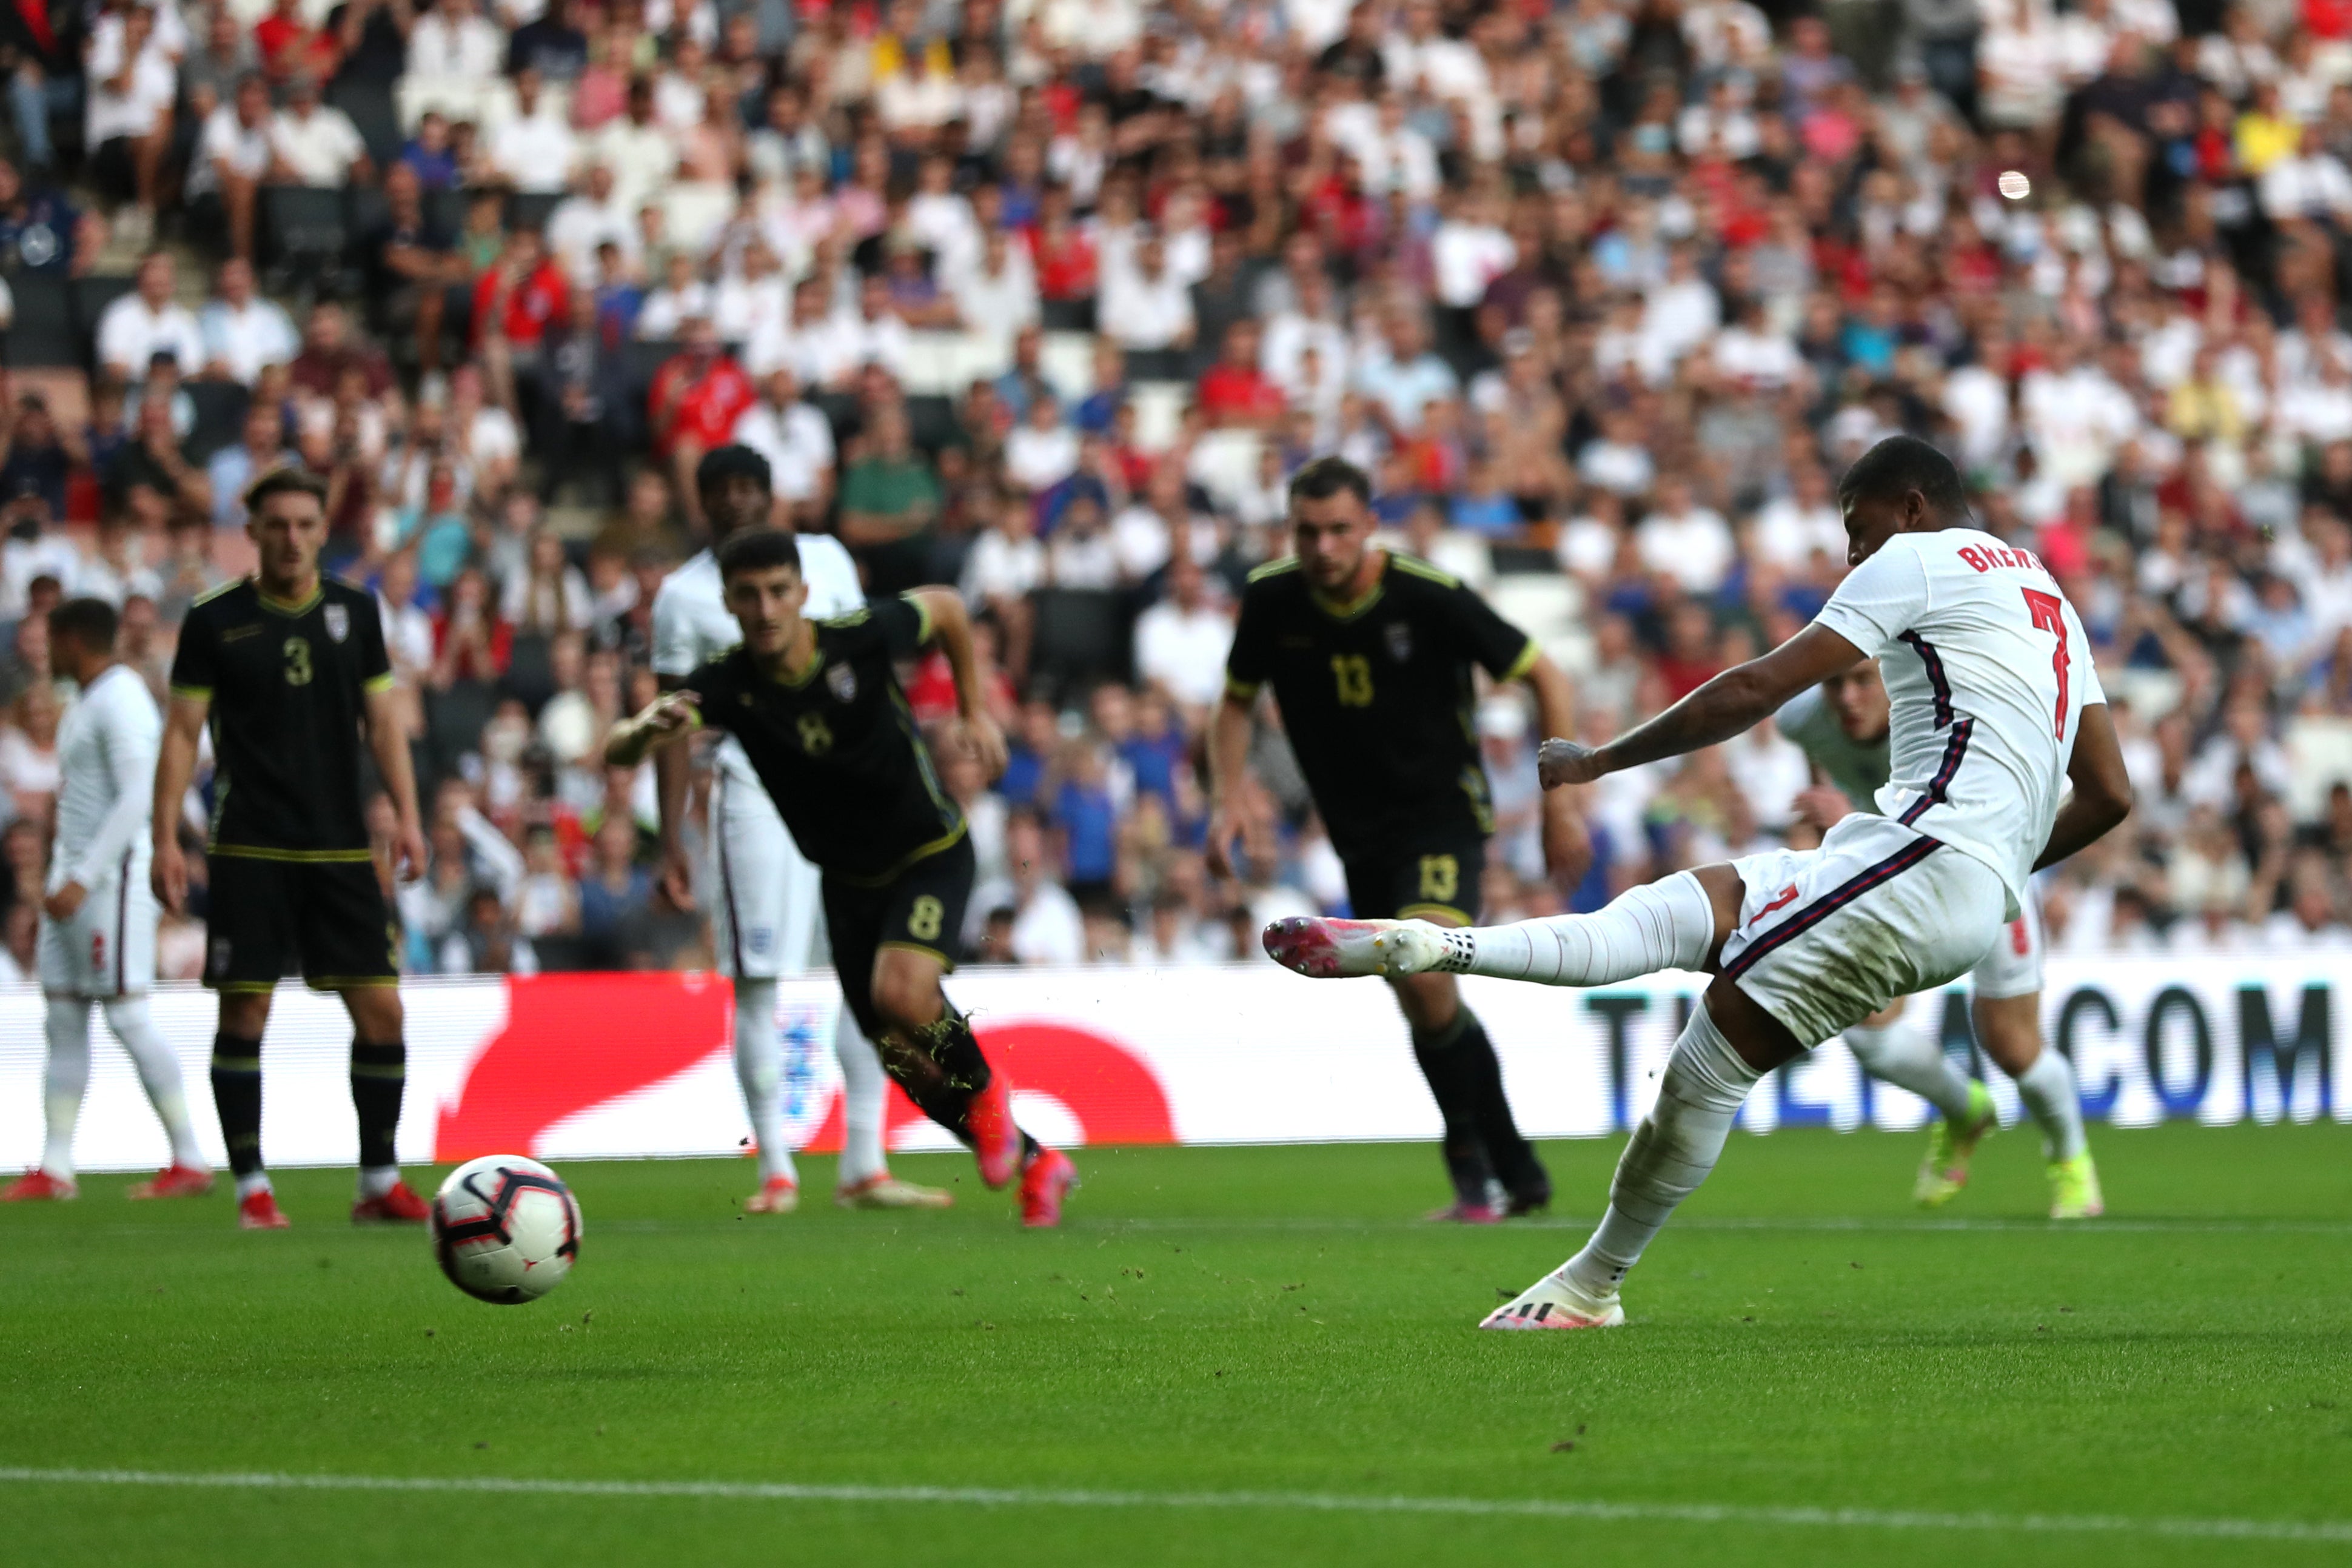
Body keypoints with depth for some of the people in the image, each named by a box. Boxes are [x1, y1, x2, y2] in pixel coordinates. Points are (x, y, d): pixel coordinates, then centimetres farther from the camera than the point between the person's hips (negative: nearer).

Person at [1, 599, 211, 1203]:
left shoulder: (120, 701, -13)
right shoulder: (90, 701, 19)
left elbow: (135, 798, -21)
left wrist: (82, 879, -23)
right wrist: (65, 876, 18)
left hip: (112, 875, -10)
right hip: (74, 875, 10)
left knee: (127, 1013, -11)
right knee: (64, 1018, 7)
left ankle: (191, 1161, -7)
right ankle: (55, 1169, 7)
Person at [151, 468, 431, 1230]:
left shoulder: (354, 610, 8)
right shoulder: (214, 621, 0)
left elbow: (382, 718, 13)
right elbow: (182, 732, 2)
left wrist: (407, 816, 3)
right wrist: (165, 838, -5)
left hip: (342, 850, 2)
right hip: (249, 851, -2)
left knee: (381, 1009, -3)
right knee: (244, 1013, -4)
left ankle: (380, 1181, 10)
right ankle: (252, 1188, 4)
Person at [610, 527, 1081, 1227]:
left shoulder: (863, 637, -21)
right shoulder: (725, 685, -18)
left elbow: (945, 607, 2)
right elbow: (616, 754, -29)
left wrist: (976, 711, 2)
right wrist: (645, 729, -51)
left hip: (931, 852, -4)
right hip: (847, 878, 4)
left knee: (902, 990, -30)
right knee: (906, 1061, 5)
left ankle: (984, 1089, 2)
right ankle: (1035, 1165, 28)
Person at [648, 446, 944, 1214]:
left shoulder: (825, 559, 9)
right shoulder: (684, 594, 1)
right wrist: (671, 842, -3)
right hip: (755, 790, -3)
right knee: (757, 980, -5)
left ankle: (864, 1166, 4)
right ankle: (776, 1171, 1)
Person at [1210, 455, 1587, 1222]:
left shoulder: (1430, 597, -19)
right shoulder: (1272, 599, -7)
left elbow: (1545, 678, -9)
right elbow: (1236, 703, 11)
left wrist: (1559, 803, -10)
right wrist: (1229, 794, -5)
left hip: (1443, 817, -5)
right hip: (1359, 835, 5)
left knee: (1424, 973, -25)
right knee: (1426, 1011, 10)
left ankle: (1471, 1164, -8)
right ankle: (1517, 1176, 25)